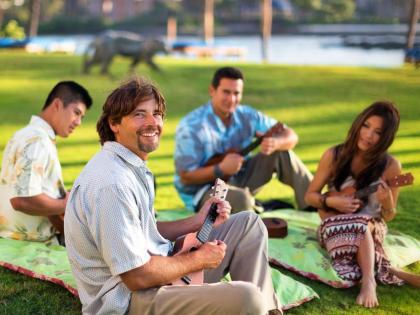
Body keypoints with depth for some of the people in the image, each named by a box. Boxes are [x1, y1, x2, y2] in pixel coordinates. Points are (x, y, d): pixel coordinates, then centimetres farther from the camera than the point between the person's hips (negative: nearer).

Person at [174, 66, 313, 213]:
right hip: (203, 189, -6)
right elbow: (185, 177, -20)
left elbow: (291, 136, -6)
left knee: (281, 152, -9)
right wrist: (220, 169, -33)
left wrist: (275, 143, -29)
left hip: (240, 179, 6)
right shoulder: (192, 127, -21)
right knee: (240, 198, -38)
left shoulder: (246, 116, -6)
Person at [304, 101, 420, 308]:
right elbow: (310, 196, 2)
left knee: (360, 224, -36)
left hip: (371, 228, 0)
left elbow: (389, 217, 0)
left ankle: (369, 281, -37)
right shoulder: (334, 155, -8)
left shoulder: (390, 166, -9)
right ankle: (390, 273, -25)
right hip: (335, 225, 1)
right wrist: (332, 201, -18)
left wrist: (387, 201, -23)